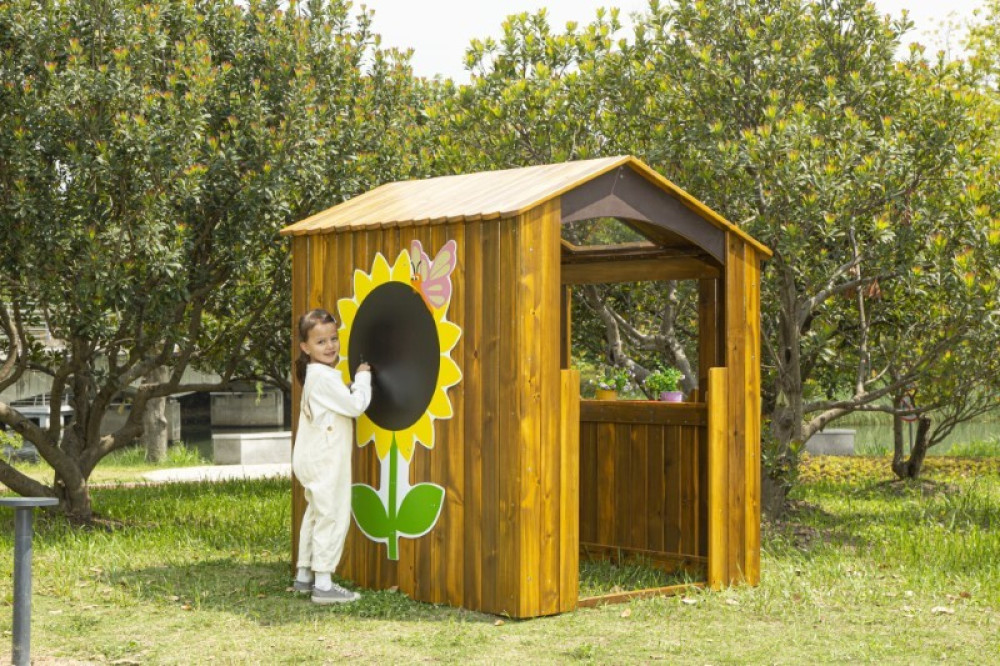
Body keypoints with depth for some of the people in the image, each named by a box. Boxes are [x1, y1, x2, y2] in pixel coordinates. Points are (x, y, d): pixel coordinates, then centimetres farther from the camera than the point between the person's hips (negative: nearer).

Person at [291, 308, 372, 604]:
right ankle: (323, 584, -9)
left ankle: (304, 576, 27)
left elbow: (343, 402, 19)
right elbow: (355, 405, -19)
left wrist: (358, 381, 10)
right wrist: (362, 378, -5)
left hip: (315, 460, 11)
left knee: (315, 514, 19)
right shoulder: (325, 377, -18)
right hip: (325, 461, -11)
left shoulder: (316, 375, 15)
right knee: (332, 516, -9)